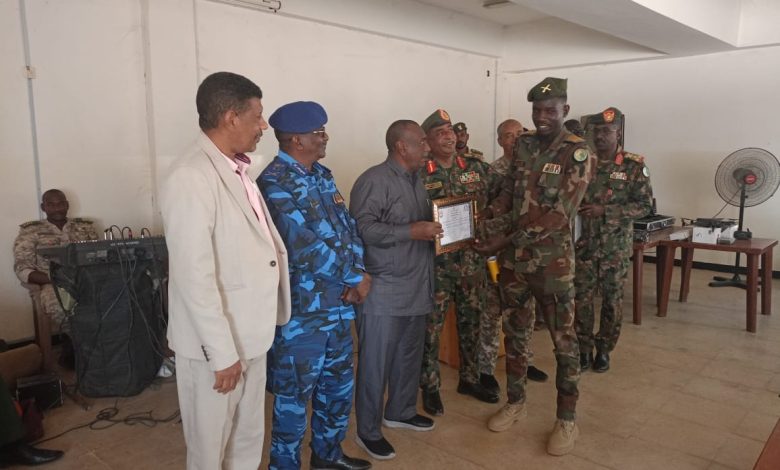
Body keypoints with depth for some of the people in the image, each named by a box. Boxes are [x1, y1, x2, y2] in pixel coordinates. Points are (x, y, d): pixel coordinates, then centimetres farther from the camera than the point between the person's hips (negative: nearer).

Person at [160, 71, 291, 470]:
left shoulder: (237, 172, 8)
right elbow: (194, 276, -24)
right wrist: (222, 352, -20)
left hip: (250, 334, 8)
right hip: (216, 342, -8)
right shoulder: (191, 179, -21)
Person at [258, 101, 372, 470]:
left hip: (336, 305, 9)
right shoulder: (275, 183, -17)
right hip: (300, 311, -8)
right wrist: (355, 277, -14)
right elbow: (304, 248, -24)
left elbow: (347, 227, 9)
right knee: (294, 394, 8)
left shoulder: (322, 175, 10)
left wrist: (357, 275, -8)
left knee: (339, 383, 21)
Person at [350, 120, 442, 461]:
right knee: (376, 361, 3)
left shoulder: (416, 179, 15)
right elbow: (362, 228, -23)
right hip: (383, 291, -9)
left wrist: (435, 229, 6)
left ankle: (400, 411, 38)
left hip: (416, 287, 9)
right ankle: (368, 430, 19)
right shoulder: (374, 180, -14)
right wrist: (413, 232, -23)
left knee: (410, 354, 19)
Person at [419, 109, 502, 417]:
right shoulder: (419, 175, -7)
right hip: (436, 262, -4)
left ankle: (469, 379, 33)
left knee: (470, 322, 15)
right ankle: (430, 387, 20)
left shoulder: (476, 168, 5)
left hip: (472, 260, 4)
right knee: (432, 326, 5)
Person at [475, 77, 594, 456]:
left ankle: (567, 419, 20)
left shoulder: (578, 153, -10)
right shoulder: (522, 145, 7)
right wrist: (488, 225, -6)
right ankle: (515, 402, 33)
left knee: (563, 339, 6)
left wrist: (508, 239, -20)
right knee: (514, 331, 15)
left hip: (553, 260, -5)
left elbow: (560, 215, -18)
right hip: (513, 258, 5)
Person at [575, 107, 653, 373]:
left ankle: (604, 350, 23)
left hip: (616, 247, -2)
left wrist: (605, 210, -20)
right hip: (584, 245, 2)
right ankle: (584, 349, 19)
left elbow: (645, 205, -9)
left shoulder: (634, 166, -4)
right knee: (581, 298, 4)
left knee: (612, 300, 8)